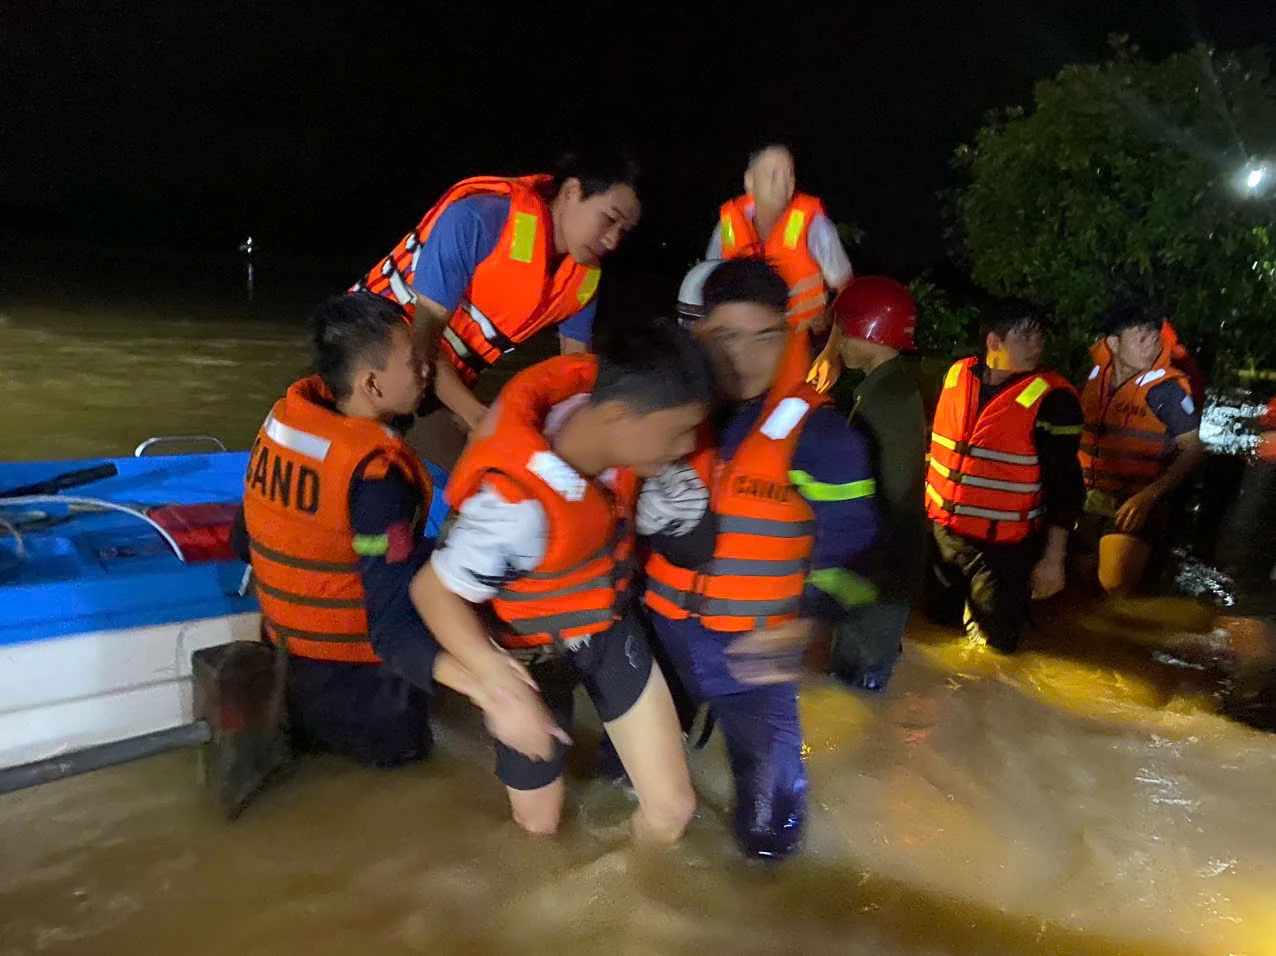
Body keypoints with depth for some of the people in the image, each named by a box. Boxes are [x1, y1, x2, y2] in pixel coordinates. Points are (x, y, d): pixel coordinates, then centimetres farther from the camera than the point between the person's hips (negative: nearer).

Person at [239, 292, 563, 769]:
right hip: (352, 686, -6)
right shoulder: (375, 474, -30)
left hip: (280, 663, 6)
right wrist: (491, 693, -49)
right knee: (400, 745, 24)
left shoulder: (282, 420, -7)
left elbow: (246, 542, 6)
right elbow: (394, 630, -37)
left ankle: (296, 717, 16)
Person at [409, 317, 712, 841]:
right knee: (538, 821, 20)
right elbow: (433, 590, -25)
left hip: (611, 627, 4)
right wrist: (502, 687, -33)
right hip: (535, 653, -4)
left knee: (671, 813, 2)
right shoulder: (517, 504, -41)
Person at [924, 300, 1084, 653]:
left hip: (1003, 547, -4)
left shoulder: (1052, 398, -16)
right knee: (939, 617, 19)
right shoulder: (956, 376, -1)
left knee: (993, 641, 6)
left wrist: (1054, 556, -14)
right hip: (941, 531, 5)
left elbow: (1064, 483, -13)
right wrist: (923, 504, 17)